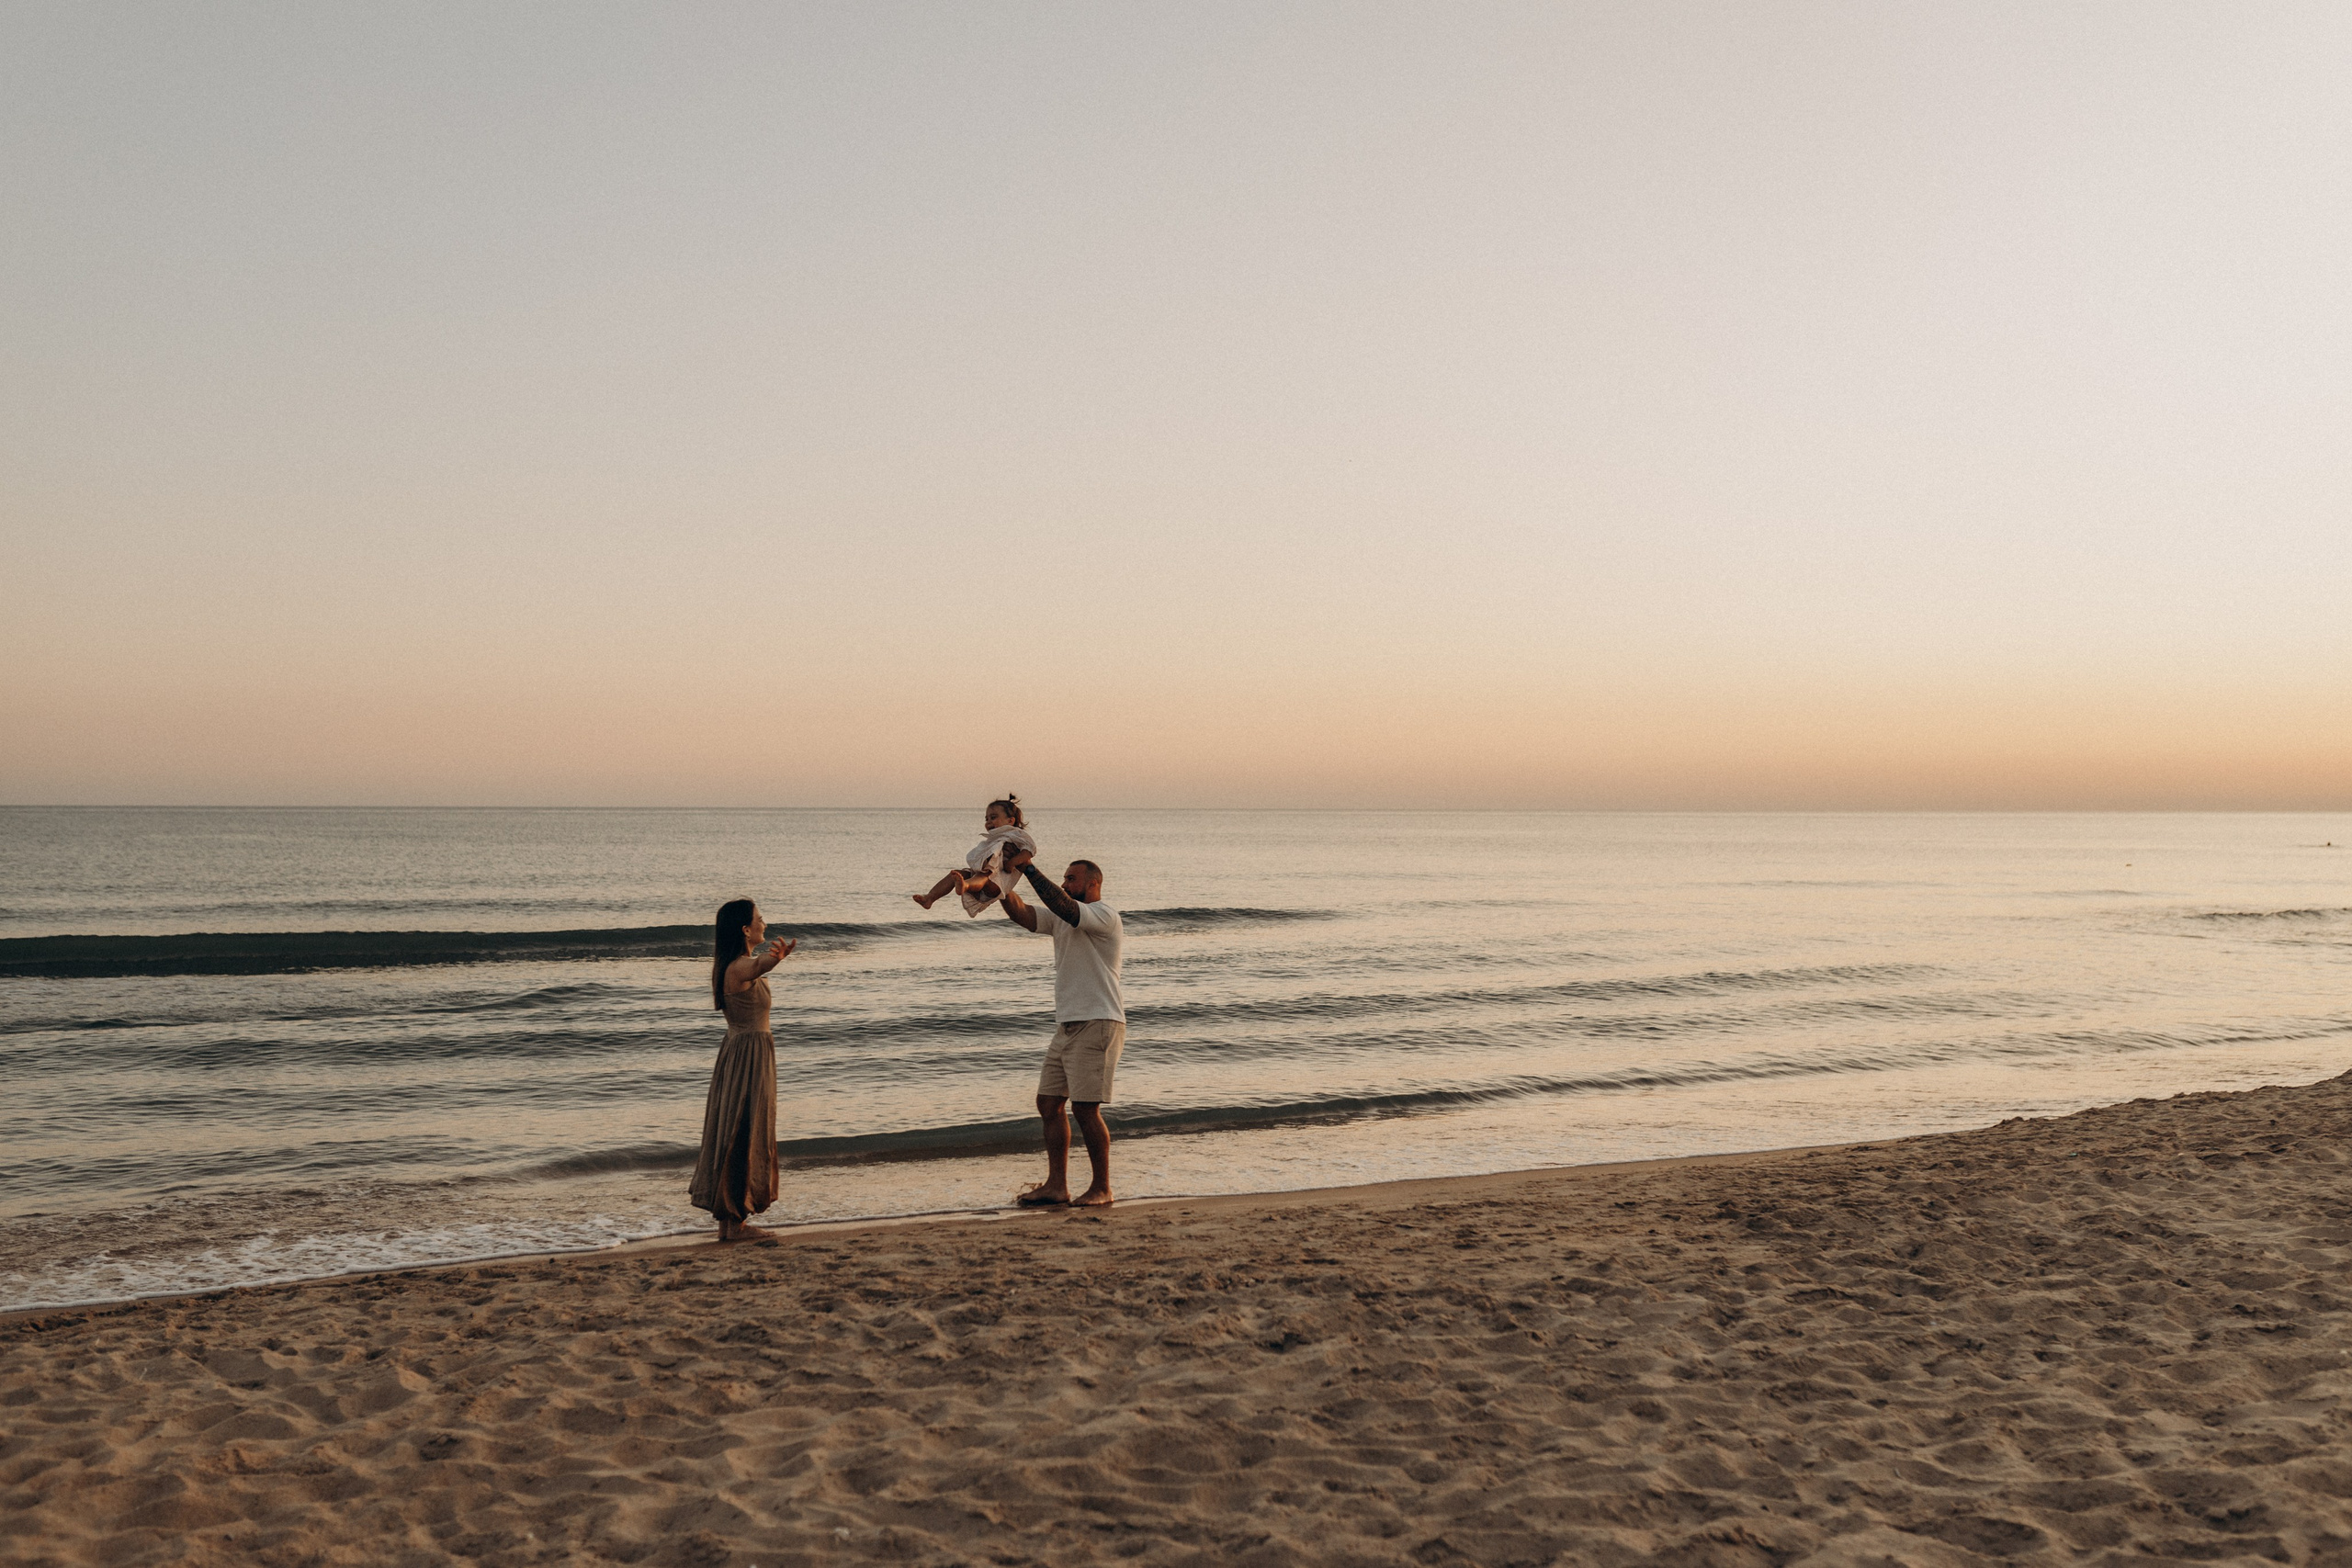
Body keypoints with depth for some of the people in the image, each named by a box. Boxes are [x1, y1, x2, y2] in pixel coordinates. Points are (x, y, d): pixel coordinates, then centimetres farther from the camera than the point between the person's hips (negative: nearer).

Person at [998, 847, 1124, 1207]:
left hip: (1098, 1025, -9)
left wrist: (1029, 868, -25)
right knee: (1048, 1103, 6)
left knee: (1085, 1108, -9)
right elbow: (1021, 914, 4)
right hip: (1068, 1025, 9)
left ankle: (1102, 1188, 2)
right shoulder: (1060, 918, 16)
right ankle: (1056, 1185, 11)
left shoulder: (1104, 916, -9)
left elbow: (1065, 907, -26)